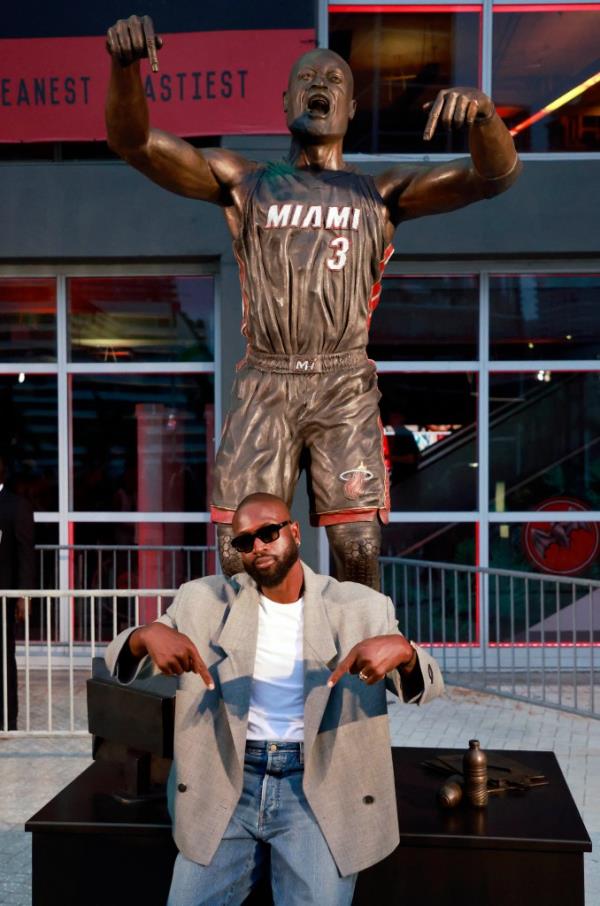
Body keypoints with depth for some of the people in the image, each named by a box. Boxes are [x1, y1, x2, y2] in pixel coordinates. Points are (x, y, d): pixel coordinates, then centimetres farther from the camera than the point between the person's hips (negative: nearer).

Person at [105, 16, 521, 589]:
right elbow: (133, 142, 1)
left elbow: (497, 173, 0)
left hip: (345, 390, 0)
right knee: (240, 552, -4)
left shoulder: (383, 194, 11)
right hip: (264, 388, 1)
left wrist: (480, 112, -24)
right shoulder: (245, 184, 11)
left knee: (358, 549, -9)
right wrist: (125, 63, -21)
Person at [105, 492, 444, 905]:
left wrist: (402, 649, -25)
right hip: (226, 782, 2)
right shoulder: (204, 601, 6)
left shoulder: (360, 608, 3)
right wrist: (149, 634, -21)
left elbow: (427, 685, 0)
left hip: (318, 785, -1)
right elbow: (120, 659, 5)